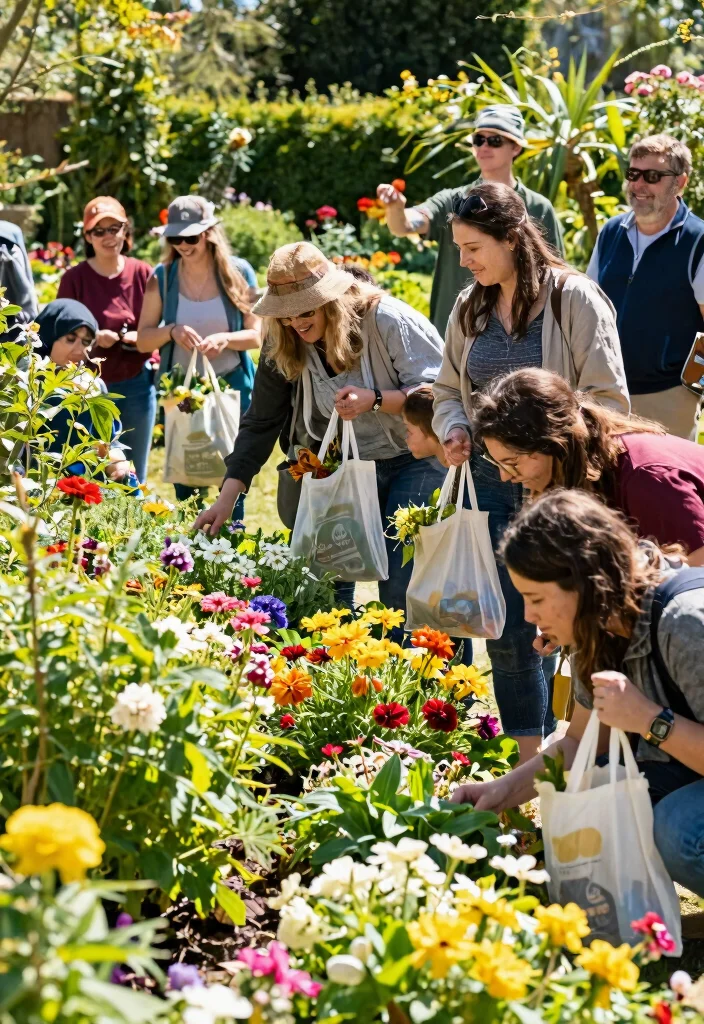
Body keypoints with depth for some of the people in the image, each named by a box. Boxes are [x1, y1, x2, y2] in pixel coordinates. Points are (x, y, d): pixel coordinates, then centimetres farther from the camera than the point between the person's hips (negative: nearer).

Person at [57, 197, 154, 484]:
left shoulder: (143, 273, -1)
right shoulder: (75, 278, -5)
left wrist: (137, 338, -15)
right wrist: (93, 339, -20)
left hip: (137, 386, 2)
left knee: (134, 478, 11)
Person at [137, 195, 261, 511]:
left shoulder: (238, 273, -5)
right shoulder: (162, 277, -2)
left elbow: (255, 336, -3)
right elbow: (143, 340, 0)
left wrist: (226, 339, -24)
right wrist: (171, 331, -20)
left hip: (232, 389, -1)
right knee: (185, 485, 6)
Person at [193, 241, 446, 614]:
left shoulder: (387, 320, -18)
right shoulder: (283, 344, -5)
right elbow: (260, 423, -2)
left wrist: (374, 400, -31)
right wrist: (227, 497, -9)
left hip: (412, 460, -4)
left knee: (400, 592, -10)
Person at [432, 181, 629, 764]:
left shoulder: (573, 298, -8)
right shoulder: (470, 309, 10)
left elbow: (609, 399, -9)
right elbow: (448, 390, 22)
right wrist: (454, 430, 1)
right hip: (492, 487, 5)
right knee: (506, 628, 6)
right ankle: (531, 759, 18)